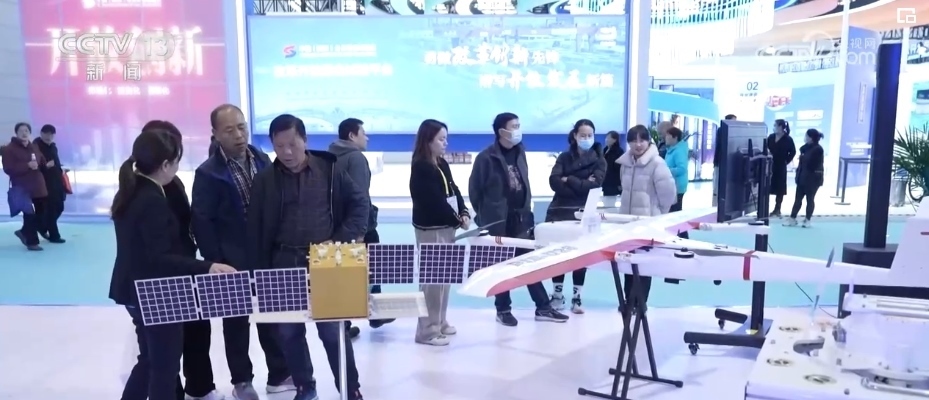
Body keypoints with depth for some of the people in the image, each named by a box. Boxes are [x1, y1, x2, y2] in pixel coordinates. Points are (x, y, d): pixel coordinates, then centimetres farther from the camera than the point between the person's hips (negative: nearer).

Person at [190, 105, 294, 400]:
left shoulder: (262, 160, 1)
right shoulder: (208, 173, -12)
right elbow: (200, 222, -11)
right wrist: (215, 262, -13)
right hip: (232, 262, -3)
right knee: (236, 322, 12)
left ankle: (279, 374, 29)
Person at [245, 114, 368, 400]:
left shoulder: (329, 170, -3)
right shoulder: (264, 180, 2)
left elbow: (360, 204, 1)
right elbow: (254, 231, 3)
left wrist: (341, 241, -10)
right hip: (283, 266, 3)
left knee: (334, 331, 5)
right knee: (288, 332, 12)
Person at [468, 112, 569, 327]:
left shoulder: (520, 152, 7)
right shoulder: (486, 157, -13)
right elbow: (475, 190, -8)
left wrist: (527, 210, 10)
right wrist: (485, 216, -2)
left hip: (520, 219, 6)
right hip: (497, 221, -6)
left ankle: (543, 308, 17)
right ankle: (503, 310, 19)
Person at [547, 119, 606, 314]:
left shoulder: (599, 160, 3)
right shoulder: (564, 157, 7)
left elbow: (594, 185, -13)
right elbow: (554, 182, -9)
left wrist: (568, 180, -9)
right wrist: (580, 186, -16)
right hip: (560, 210, 1)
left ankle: (576, 297, 13)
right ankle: (558, 295, 17)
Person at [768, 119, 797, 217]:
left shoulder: (788, 139, -6)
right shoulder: (771, 137, 6)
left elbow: (793, 152, -2)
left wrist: (786, 161, -5)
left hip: (780, 167, -4)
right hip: (769, 166, 4)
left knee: (779, 189, 4)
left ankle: (777, 210, 12)